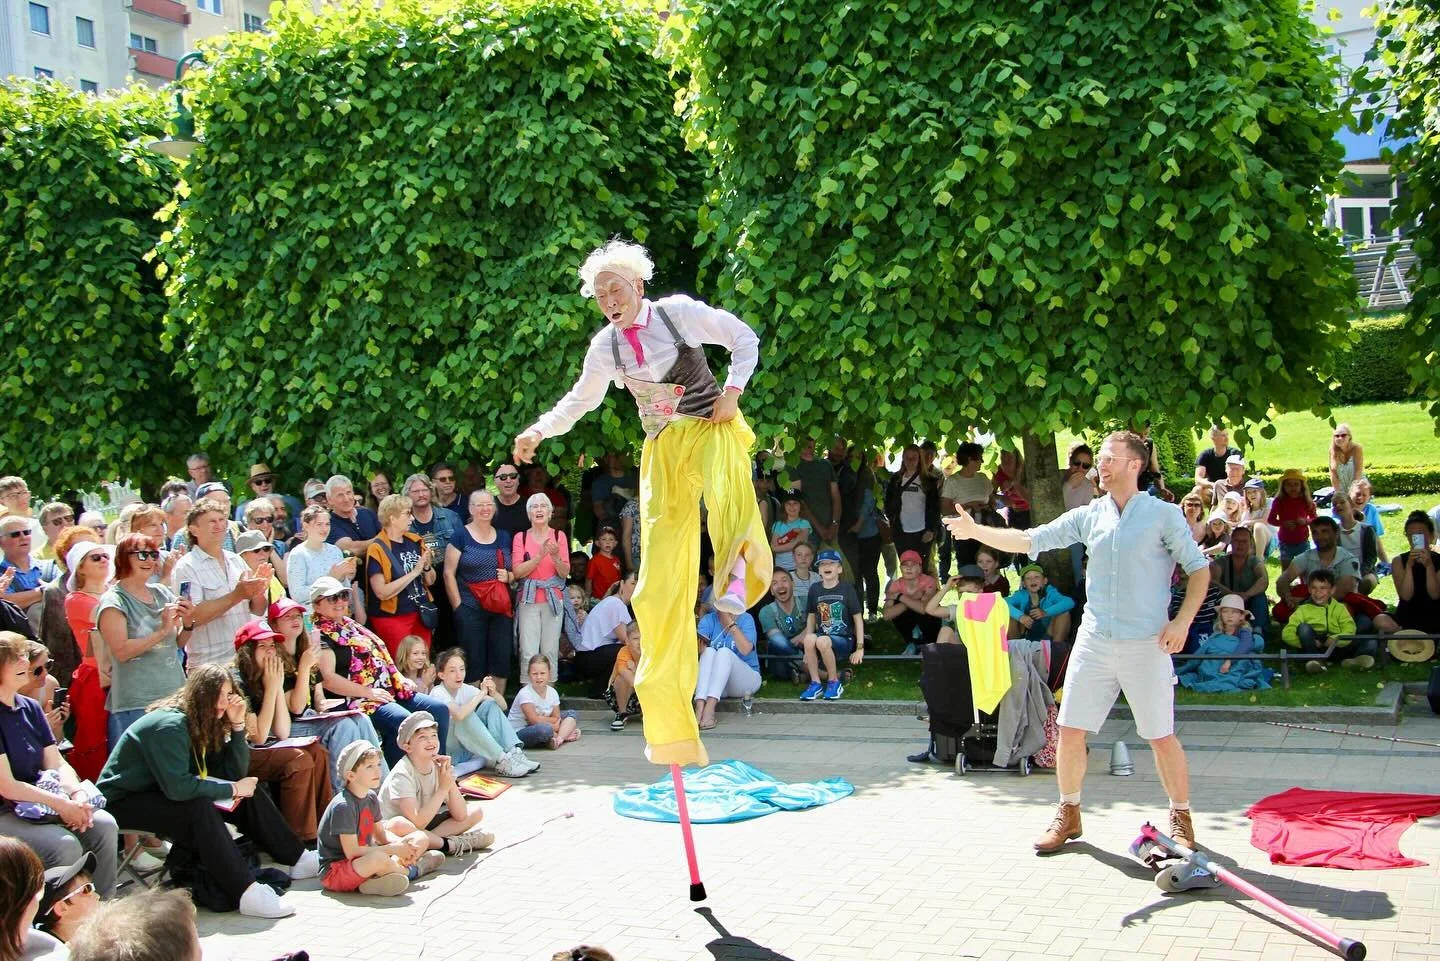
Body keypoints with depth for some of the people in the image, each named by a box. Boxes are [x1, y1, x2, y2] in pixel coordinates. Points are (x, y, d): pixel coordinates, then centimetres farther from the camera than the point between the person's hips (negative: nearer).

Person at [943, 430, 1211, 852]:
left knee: (1161, 737, 2)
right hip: (1094, 640, 4)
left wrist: (1182, 620, -11)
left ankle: (1181, 818, 21)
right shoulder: (1088, 516, 7)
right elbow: (1029, 541, 5)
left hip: (1146, 644, -4)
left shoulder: (1164, 515, -3)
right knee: (1070, 730, 4)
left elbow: (1199, 568, 0)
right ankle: (1068, 814, 21)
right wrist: (976, 531, -6)